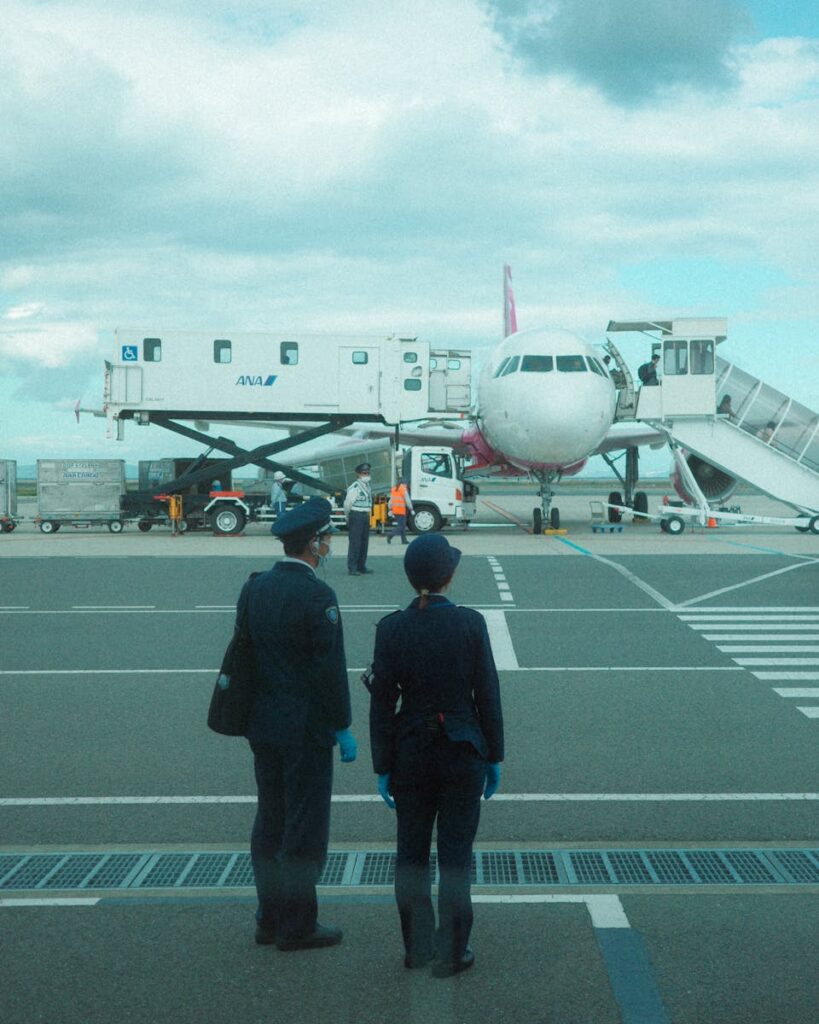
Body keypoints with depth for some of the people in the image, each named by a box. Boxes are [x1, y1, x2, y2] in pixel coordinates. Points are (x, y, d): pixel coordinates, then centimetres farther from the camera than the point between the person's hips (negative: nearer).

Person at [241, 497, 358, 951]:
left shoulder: (254, 587, 5)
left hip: (263, 723, 8)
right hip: (306, 727, -8)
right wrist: (343, 727, -9)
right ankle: (297, 926, 10)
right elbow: (330, 669, -18)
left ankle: (270, 918, 25)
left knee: (270, 822, 16)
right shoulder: (316, 596, -18)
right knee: (305, 827, 2)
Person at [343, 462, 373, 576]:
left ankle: (361, 567, 23)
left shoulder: (366, 485, 13)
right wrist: (349, 517, 0)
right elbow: (347, 503, -13)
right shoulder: (355, 487, -16)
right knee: (355, 543, -9)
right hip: (356, 516, -9)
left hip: (365, 516, 9)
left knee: (364, 543, 14)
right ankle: (352, 568, -7)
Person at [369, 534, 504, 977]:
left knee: (412, 852, 14)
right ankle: (451, 953, 12)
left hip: (411, 752, 1)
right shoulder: (470, 623, -10)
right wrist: (494, 757, 4)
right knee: (455, 854, 7)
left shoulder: (391, 628, -8)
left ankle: (417, 946, 23)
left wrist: (383, 768, 2)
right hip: (463, 752, -1)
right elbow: (487, 694, -6)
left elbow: (382, 702, -5)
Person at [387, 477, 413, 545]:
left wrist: (390, 510, 17)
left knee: (403, 525, 15)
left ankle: (404, 540, 15)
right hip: (401, 511, -7)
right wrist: (411, 509, -2)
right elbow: (407, 500, -8)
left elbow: (391, 500, 15)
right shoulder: (403, 489, -7)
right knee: (400, 526, -5)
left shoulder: (393, 489, 14)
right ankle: (390, 535, -23)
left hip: (395, 511, 7)